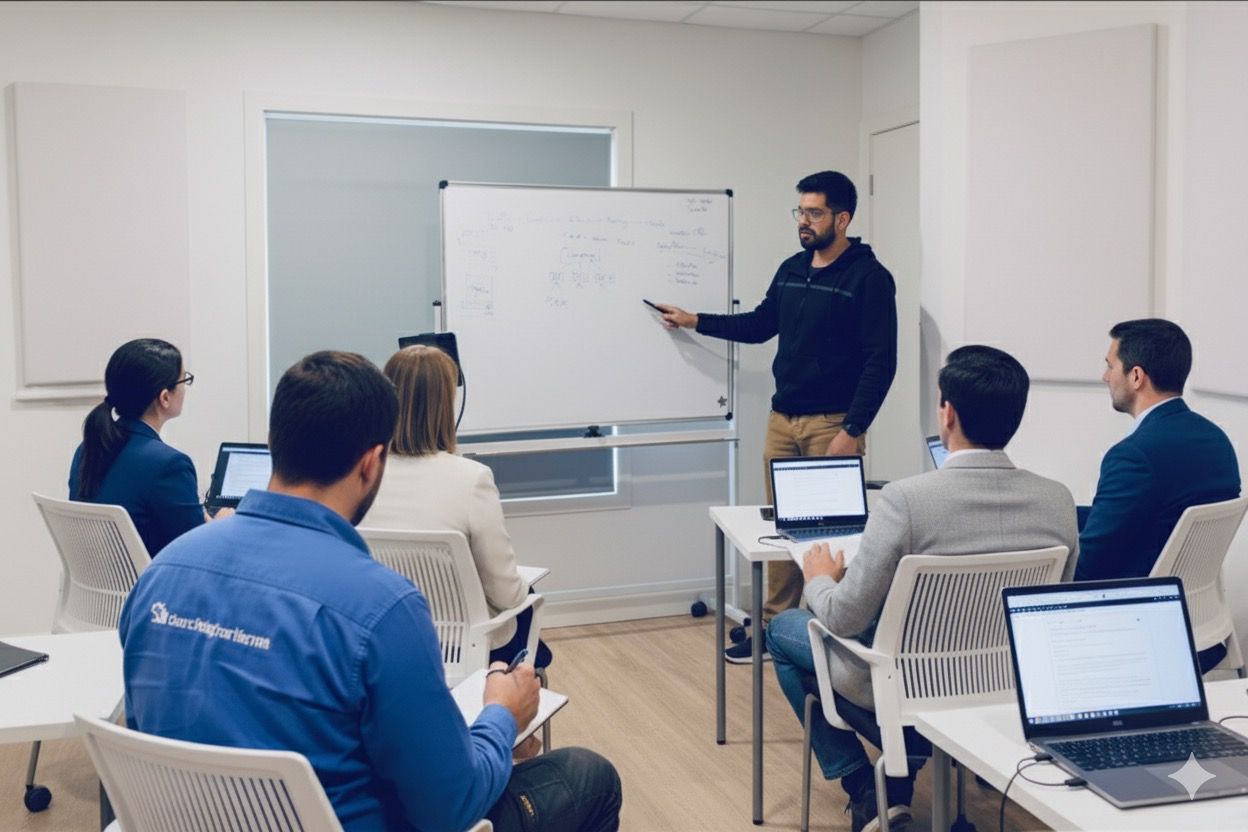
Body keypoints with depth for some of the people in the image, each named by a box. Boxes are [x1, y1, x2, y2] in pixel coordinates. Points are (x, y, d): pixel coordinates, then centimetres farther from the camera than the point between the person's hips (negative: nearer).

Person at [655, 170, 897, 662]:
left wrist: (852, 431, -18)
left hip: (833, 423, -6)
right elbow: (760, 324, 25)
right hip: (781, 420, 6)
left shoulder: (868, 277, -9)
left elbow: (880, 362, -13)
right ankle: (774, 628, 19)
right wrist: (693, 321, 19)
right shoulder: (791, 270, 11)